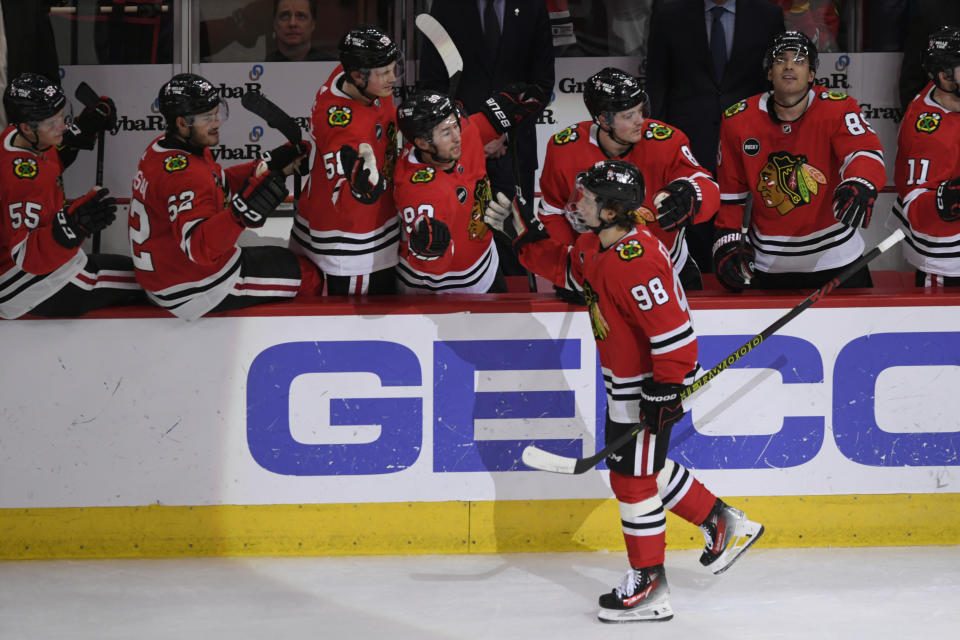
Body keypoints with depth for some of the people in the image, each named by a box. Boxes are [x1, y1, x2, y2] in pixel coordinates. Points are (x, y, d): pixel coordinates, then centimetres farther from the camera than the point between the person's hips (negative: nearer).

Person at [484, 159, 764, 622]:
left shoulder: (636, 262, -31)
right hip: (624, 380, 10)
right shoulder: (596, 246, 0)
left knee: (633, 478, -1)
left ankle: (648, 587, 9)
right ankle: (721, 523, 35)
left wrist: (666, 391, -26)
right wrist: (520, 229, 13)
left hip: (646, 386, -10)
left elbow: (673, 329, -30)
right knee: (648, 466, 22)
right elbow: (563, 267, 22)